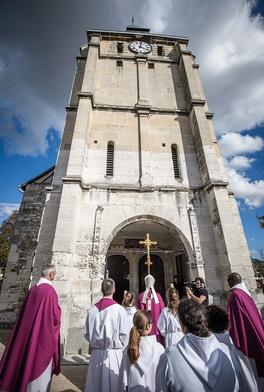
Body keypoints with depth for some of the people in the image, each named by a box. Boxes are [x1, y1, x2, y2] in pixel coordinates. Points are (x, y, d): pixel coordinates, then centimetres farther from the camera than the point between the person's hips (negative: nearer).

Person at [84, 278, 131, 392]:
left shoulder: (93, 309, -7)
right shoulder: (119, 309, -17)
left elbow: (86, 333, -1)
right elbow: (124, 334, -13)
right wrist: (119, 347, 6)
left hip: (96, 354, 3)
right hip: (113, 353, -3)